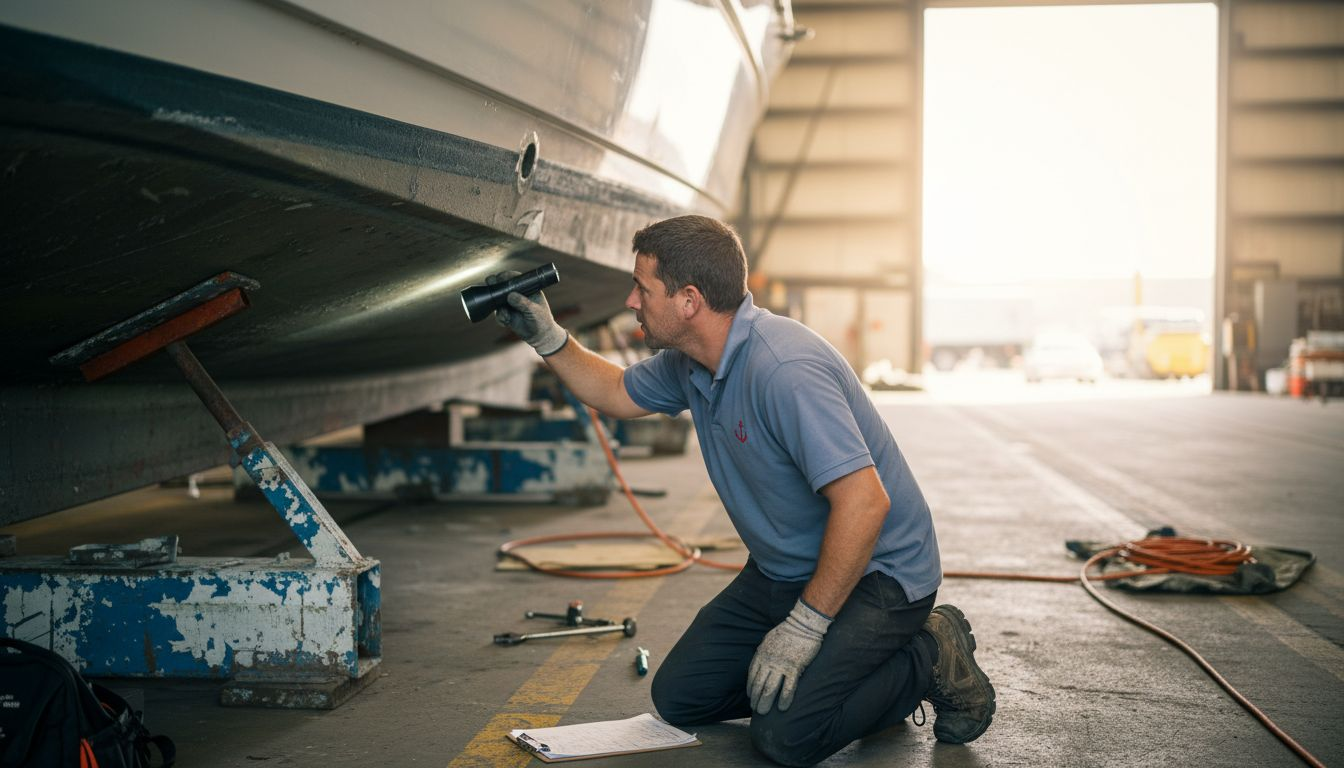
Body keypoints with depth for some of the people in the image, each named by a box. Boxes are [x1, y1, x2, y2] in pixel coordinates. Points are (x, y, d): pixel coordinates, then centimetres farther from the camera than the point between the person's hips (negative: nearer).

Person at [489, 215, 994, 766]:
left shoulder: (784, 370, -30)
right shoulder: (690, 361, 0)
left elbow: (864, 501, -33)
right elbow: (618, 393, 22)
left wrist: (807, 625, -27)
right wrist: (547, 337, 9)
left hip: (876, 572, -9)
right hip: (782, 571, 9)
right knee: (678, 697, 3)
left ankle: (932, 658, 1)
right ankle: (827, 665, 18)